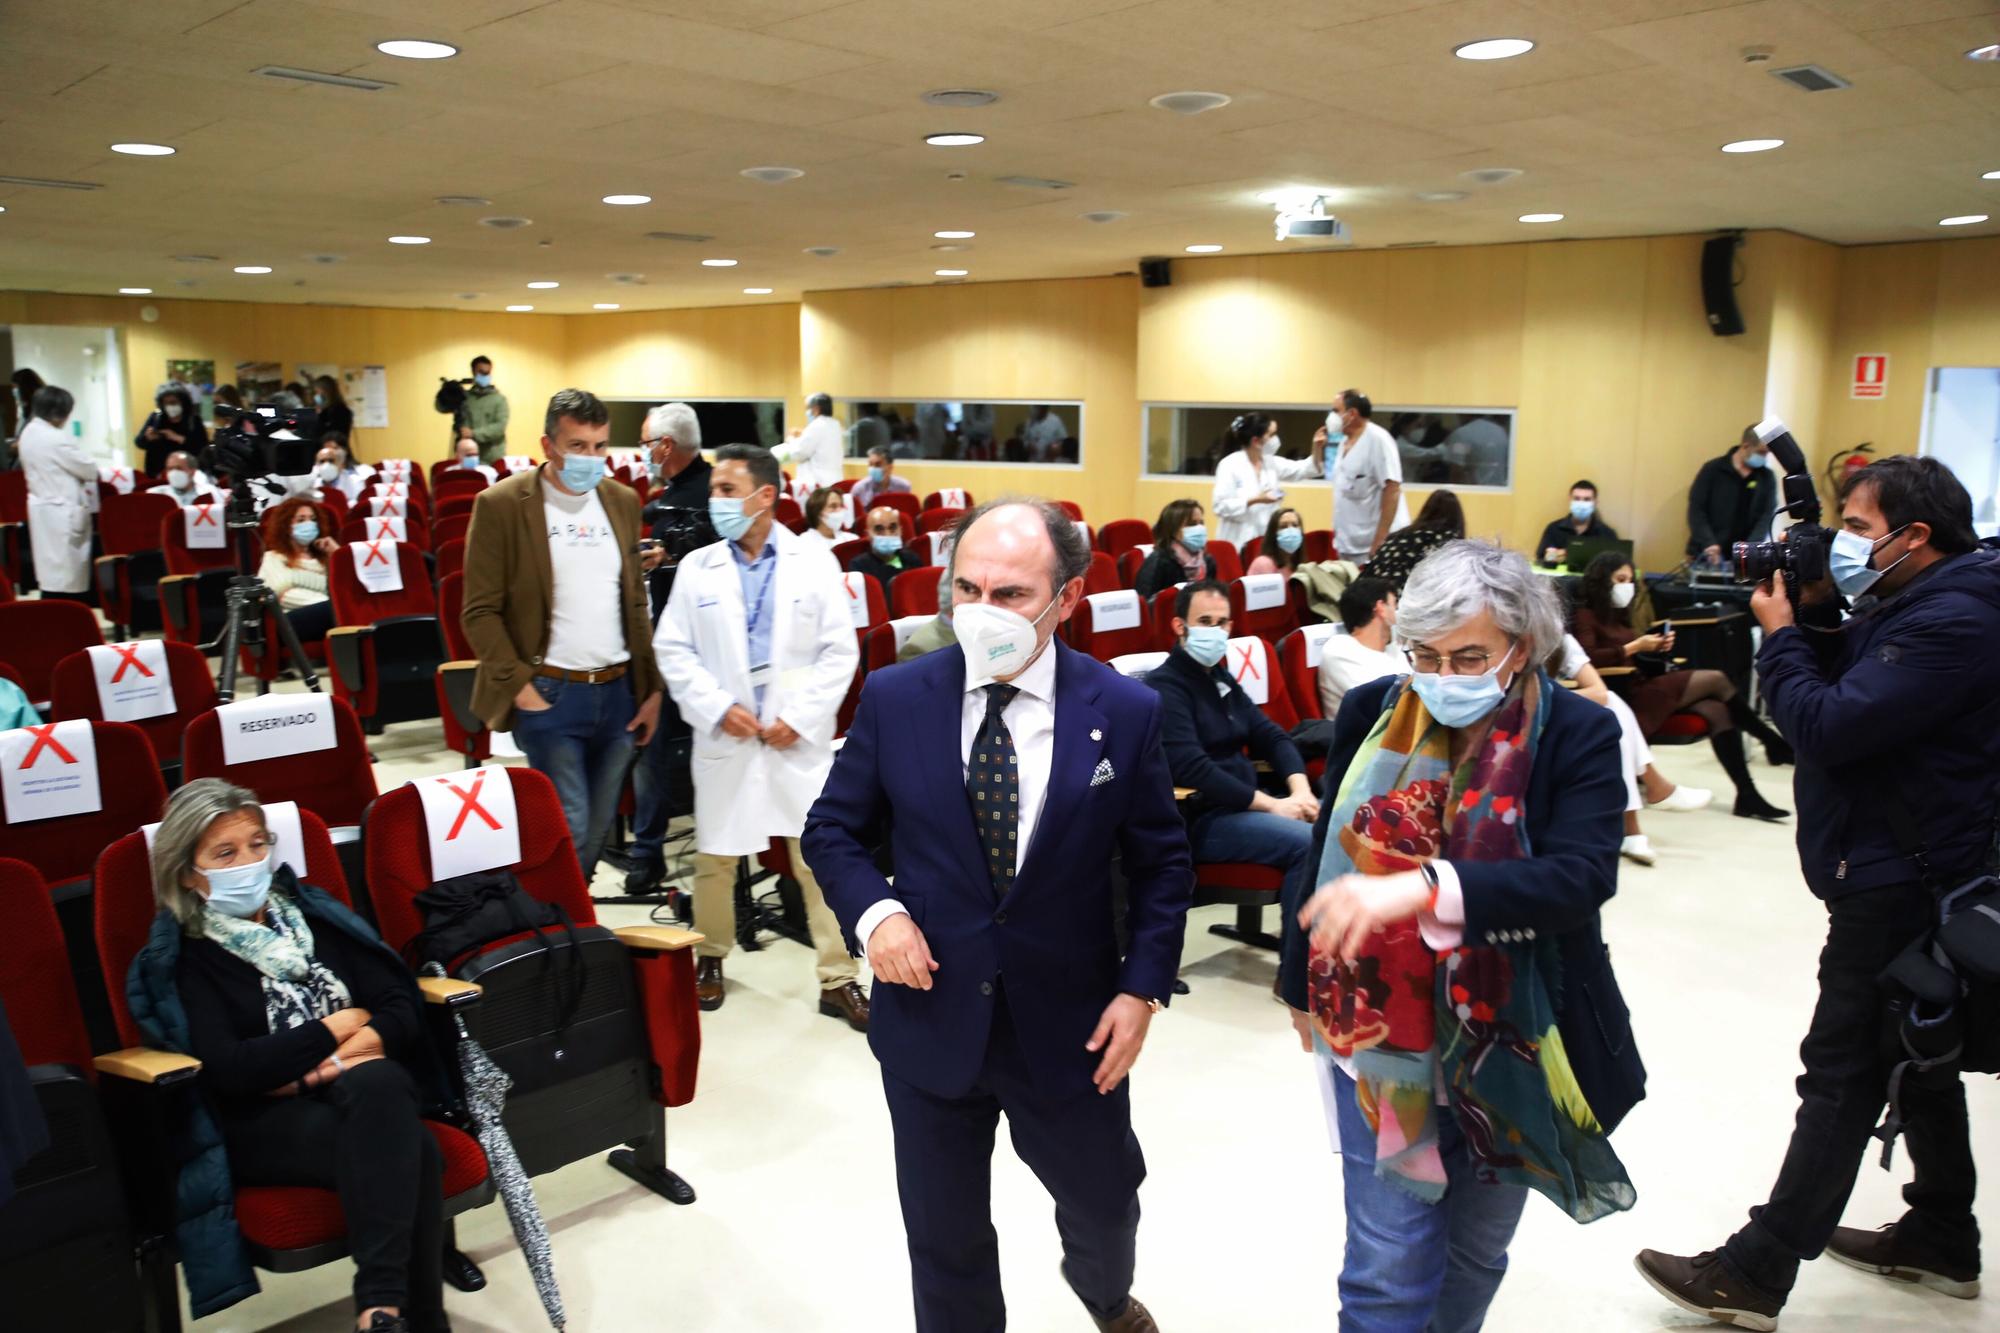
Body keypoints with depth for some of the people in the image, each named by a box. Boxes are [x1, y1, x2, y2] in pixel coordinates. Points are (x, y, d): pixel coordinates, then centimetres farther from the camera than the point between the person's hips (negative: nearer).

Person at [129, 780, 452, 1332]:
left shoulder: (312, 911, 14)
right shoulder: (181, 960, 2)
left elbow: (402, 1006, 7)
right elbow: (230, 1070, -12)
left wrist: (347, 1057, -12)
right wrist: (337, 1026, -7)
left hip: (367, 1090, 3)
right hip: (262, 1121, -3)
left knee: (374, 1082, -35)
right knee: (406, 1151, -33)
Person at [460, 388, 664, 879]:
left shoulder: (622, 502, 11)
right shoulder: (501, 505, -5)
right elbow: (480, 612, -7)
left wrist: (652, 688, 8)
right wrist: (519, 686, -13)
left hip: (619, 692, 5)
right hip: (549, 694, -5)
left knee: (597, 832, 10)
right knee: (566, 831, -6)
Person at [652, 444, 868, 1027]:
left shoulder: (814, 563, 0)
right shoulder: (697, 568, 5)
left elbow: (840, 652, -1)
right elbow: (673, 650, 4)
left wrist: (799, 718, -9)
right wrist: (718, 708, -8)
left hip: (800, 740, -2)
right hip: (724, 738, 2)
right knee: (714, 857, 11)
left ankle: (838, 980, 11)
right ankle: (709, 958, 33)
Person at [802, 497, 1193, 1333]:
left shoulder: (1126, 712, -10)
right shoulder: (894, 698, -9)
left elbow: (1161, 864, 0)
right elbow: (833, 829, 2)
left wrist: (1143, 988, -8)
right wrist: (874, 911, -16)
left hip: (1069, 1023, 1)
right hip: (931, 1015, 0)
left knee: (1105, 1199, 24)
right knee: (945, 1236, 16)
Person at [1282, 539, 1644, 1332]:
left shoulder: (1577, 735, -13)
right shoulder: (1371, 714, -6)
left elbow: (1584, 875, -28)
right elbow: (1327, 852, 5)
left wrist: (1424, 887, -42)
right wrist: (1304, 985, 14)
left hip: (1511, 1043, 0)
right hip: (1379, 1032, 0)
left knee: (1477, 1248, 20)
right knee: (1388, 1265, 1)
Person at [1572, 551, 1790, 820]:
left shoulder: (1616, 615, 23)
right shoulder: (1586, 615, -2)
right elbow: (1588, 658, -20)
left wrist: (1656, 648, 0)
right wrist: (1634, 647, -17)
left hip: (1643, 687, 8)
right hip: (1624, 696, -8)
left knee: (1717, 711, -16)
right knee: (1715, 679, -15)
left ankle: (1748, 795, -19)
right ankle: (1775, 743, -1)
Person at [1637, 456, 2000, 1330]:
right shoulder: (1913, 607, 11)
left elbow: (1828, 727, -26)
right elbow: (1842, 691, 14)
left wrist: (1780, 634, -12)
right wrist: (1815, 616, 0)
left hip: (1898, 887, -10)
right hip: (1907, 875, 10)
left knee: (1843, 1077, -5)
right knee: (1915, 1061, 21)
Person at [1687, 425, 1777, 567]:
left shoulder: (1767, 478, 7)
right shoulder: (1713, 469, -1)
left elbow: (1766, 517, -1)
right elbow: (1696, 510, -6)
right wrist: (1708, 543, -20)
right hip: (1707, 555, -2)